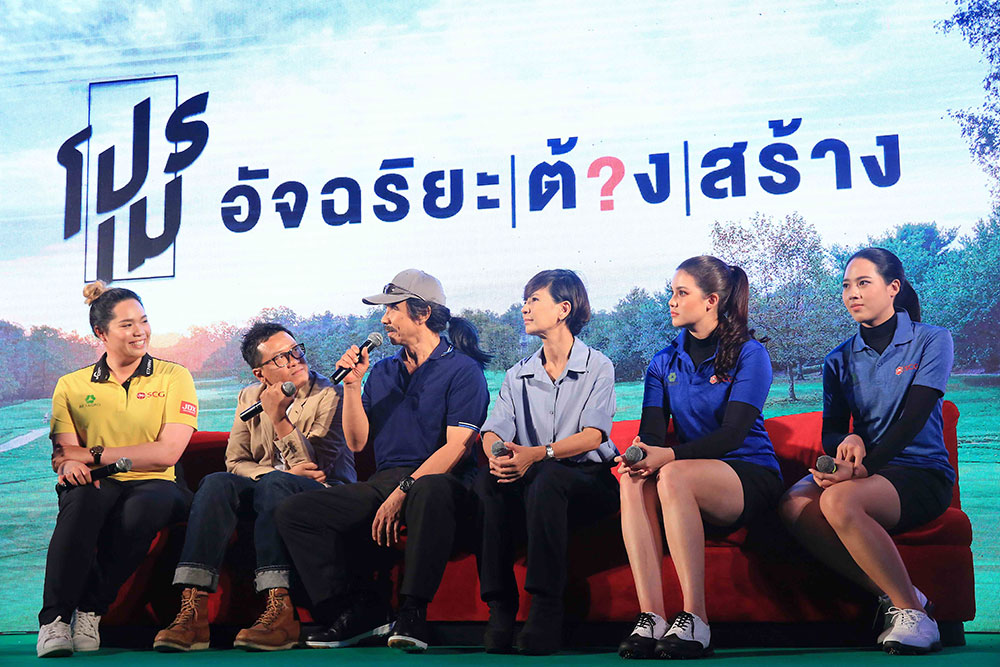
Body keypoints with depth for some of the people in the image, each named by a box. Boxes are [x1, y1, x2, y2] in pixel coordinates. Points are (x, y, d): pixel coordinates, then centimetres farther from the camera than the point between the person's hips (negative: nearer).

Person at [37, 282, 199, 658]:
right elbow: (63, 454, 2)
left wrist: (93, 454, -11)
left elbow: (167, 452, -7)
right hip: (95, 486, 1)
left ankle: (91, 610, -22)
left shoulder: (173, 377, 6)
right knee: (84, 497, -36)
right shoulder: (72, 386, 12)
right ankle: (54, 618, -35)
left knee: (145, 505, -37)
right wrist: (69, 465, -24)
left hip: (153, 485, -1)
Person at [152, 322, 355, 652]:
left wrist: (278, 418, -22)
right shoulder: (250, 397, 11)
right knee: (217, 483, -26)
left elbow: (315, 467, -13)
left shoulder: (329, 396, -5)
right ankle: (193, 609, -36)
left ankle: (279, 611, -46)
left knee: (273, 483, -36)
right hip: (269, 494, 5)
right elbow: (235, 462, 6)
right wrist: (283, 472, -12)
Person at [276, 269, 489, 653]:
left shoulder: (463, 370, 0)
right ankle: (361, 610, -17)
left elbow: (456, 447, -11)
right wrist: (352, 384, 4)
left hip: (436, 481, -6)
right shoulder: (382, 373, 20)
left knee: (431, 491, -43)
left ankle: (412, 614, -34)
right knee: (294, 512, -12)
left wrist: (404, 491, -20)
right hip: (384, 483, 6)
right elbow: (357, 442, 15)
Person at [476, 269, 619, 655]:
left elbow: (593, 435, -13)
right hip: (534, 482, 4)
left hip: (589, 480, -4)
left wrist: (538, 454, -30)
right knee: (488, 480, -29)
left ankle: (546, 610, -39)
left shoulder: (597, 367, 2)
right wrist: (498, 455, -24)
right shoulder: (518, 375, 17)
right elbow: (494, 431, 2)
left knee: (546, 477, -37)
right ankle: (499, 606, -29)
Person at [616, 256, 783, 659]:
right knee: (633, 480, -29)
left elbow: (733, 433, -14)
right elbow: (652, 431, 3)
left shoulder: (749, 354, -2)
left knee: (673, 476, -35)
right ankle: (650, 616, -36)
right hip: (693, 481, 4)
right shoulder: (664, 363, 14)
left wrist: (669, 455, -29)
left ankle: (695, 619, -34)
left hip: (751, 477, -4)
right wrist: (640, 456, -23)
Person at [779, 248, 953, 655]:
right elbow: (830, 434, 7)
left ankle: (911, 610, -20)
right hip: (865, 471, 5)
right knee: (794, 505, -28)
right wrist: (848, 442, -19)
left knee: (839, 501, -35)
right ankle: (893, 595, -19)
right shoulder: (840, 360, 14)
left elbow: (912, 420, -11)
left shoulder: (932, 341, 1)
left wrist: (863, 466, -24)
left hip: (921, 472, -4)